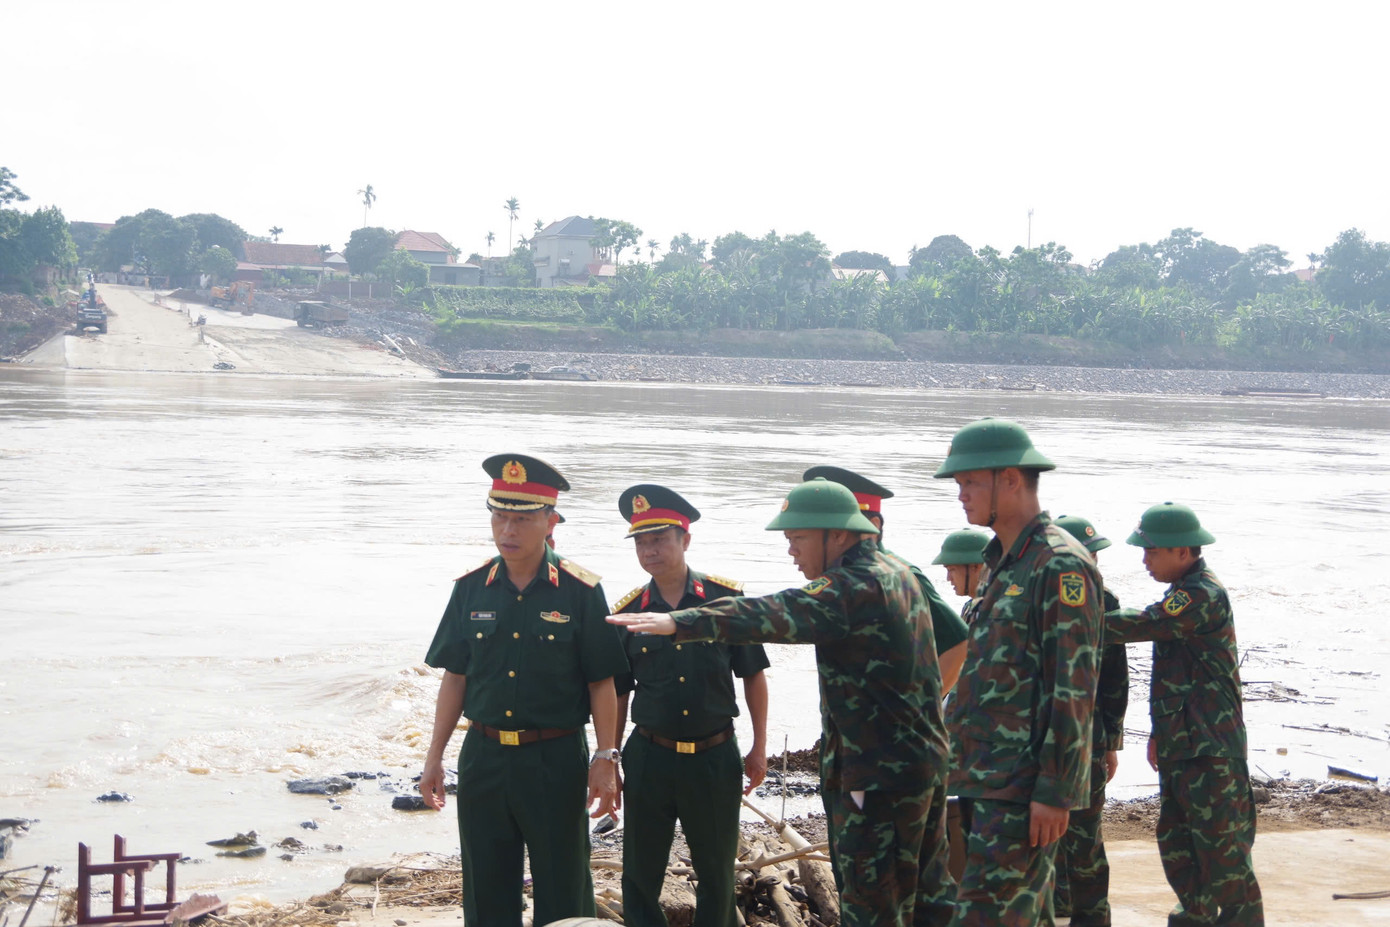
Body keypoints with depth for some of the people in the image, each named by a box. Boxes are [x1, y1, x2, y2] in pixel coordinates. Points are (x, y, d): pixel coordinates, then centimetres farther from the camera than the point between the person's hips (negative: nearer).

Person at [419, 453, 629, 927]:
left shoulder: (580, 592, -7)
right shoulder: (471, 587, 3)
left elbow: (602, 683, -4)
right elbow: (455, 676, 8)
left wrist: (605, 759, -9)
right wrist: (435, 755, 7)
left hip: (556, 760, -3)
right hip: (484, 758, 3)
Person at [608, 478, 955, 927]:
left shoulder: (856, 587, -21)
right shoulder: (896, 572, 11)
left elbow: (775, 614, -33)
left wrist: (680, 622, -41)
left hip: (880, 775, -10)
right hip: (926, 759, 10)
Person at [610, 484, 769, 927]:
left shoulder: (727, 599, -3)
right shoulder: (627, 612, -1)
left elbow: (753, 675, 4)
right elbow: (616, 694, 8)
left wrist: (759, 748, 3)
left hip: (715, 757, 0)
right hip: (649, 757, 1)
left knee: (717, 873, 11)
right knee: (641, 874, 7)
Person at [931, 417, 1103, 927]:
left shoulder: (1061, 566, -13)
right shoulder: (1002, 563, 17)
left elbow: (1074, 690, -17)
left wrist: (1055, 793, -20)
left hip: (1024, 785, -10)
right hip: (987, 783, 10)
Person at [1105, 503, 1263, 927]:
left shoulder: (1203, 595, -17)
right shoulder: (1185, 593, 16)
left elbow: (1145, 624, -28)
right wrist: (1161, 731, 24)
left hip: (1211, 752, -10)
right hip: (1180, 746, 10)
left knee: (1222, 852, -5)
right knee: (1177, 844, 16)